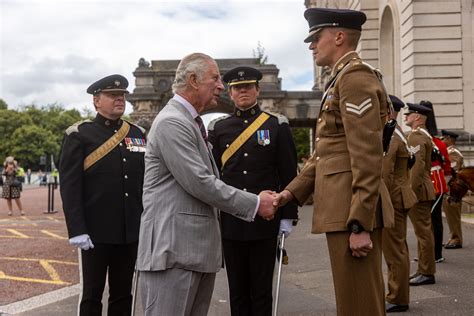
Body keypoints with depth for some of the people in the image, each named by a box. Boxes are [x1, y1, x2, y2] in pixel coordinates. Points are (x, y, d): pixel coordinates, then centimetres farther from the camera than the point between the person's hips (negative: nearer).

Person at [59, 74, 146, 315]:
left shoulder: (138, 134, 10)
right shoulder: (79, 134, -4)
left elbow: (148, 180, 13)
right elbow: (69, 186, -9)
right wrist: (77, 230, -15)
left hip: (131, 232, 4)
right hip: (95, 233, -4)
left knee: (123, 295, 13)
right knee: (92, 296, 5)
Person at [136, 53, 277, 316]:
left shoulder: (192, 122, 20)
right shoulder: (171, 123, -13)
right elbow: (199, 184, -19)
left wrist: (254, 203, 10)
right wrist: (255, 204, -11)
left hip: (199, 248, 10)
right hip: (174, 249, -10)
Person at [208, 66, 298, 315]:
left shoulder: (277, 124, 2)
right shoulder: (218, 128, 6)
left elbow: (289, 174, 1)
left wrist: (287, 216, -3)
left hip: (265, 220, -1)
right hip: (230, 221, 2)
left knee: (262, 289, 6)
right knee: (237, 289, 10)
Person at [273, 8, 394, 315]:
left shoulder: (355, 75, -12)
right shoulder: (342, 79, 21)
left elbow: (368, 157, -19)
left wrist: (359, 224, -21)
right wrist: (294, 189, 11)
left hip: (352, 212, -10)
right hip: (345, 209, 10)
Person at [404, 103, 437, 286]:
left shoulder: (416, 136, -14)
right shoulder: (425, 135, 19)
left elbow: (418, 165, -23)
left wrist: (410, 191, -22)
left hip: (418, 191, -11)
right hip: (423, 190, 11)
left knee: (423, 231, -6)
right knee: (423, 231, 13)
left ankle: (427, 273, -2)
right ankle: (425, 269, 19)